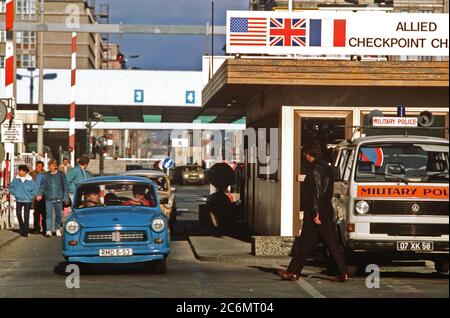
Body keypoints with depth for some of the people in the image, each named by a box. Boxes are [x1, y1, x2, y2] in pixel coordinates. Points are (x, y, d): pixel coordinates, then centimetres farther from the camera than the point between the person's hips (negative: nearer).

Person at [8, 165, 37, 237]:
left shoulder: (30, 180, -7)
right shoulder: (16, 179, -1)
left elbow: (34, 190, -1)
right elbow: (11, 188, 8)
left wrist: (30, 196, -8)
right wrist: (15, 193, -4)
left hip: (27, 201, -3)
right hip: (18, 200, 3)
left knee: (26, 216, -1)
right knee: (18, 214, 4)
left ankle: (26, 231, 5)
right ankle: (22, 228, 25)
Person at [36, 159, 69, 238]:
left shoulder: (61, 175, 3)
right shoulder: (46, 176, 5)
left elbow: (65, 186, 6)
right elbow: (42, 186, 5)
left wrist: (66, 197, 0)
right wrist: (40, 194, -11)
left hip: (58, 198, 0)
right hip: (48, 199, 0)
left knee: (59, 215, 7)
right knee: (49, 214, -7)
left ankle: (58, 229, 23)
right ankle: (48, 230, -7)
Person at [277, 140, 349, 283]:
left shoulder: (315, 169, -13)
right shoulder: (327, 167, 14)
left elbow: (315, 192, -19)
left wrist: (315, 213, -19)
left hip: (316, 213, -8)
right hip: (327, 211, 8)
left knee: (305, 244, -1)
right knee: (333, 243, 6)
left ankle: (293, 272, 5)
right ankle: (343, 273, 2)